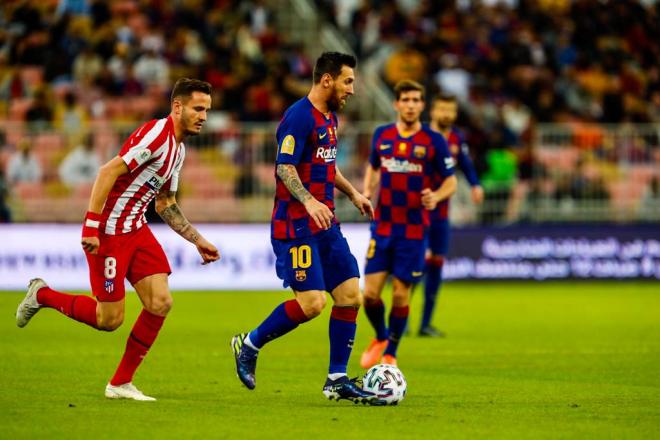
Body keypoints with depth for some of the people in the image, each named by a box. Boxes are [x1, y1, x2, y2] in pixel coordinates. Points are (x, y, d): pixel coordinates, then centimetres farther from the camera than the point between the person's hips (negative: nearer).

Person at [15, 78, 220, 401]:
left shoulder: (178, 149, 13)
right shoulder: (157, 133, -18)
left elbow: (166, 205, 24)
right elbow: (108, 172, -24)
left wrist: (198, 241, 18)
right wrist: (91, 225, -28)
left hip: (136, 229, 9)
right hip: (109, 232, -9)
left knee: (160, 303, -5)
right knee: (109, 320, -4)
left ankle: (121, 383, 6)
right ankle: (42, 295, 20)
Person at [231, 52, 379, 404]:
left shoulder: (329, 117, 16)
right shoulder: (299, 117, -14)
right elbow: (285, 168, -22)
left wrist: (352, 193, 27)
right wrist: (309, 201, -35)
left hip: (325, 224, 10)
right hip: (297, 226, -10)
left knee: (350, 294, 2)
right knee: (311, 302, -15)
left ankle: (337, 380, 8)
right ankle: (249, 344, 6)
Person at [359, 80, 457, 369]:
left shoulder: (434, 141, -4)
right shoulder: (381, 135, 5)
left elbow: (451, 182, 1)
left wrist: (436, 196, -20)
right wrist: (367, 191, 2)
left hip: (414, 229, -2)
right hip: (383, 225, 2)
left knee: (400, 295, 0)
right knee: (370, 292, -4)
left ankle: (390, 353, 19)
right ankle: (380, 337, 25)